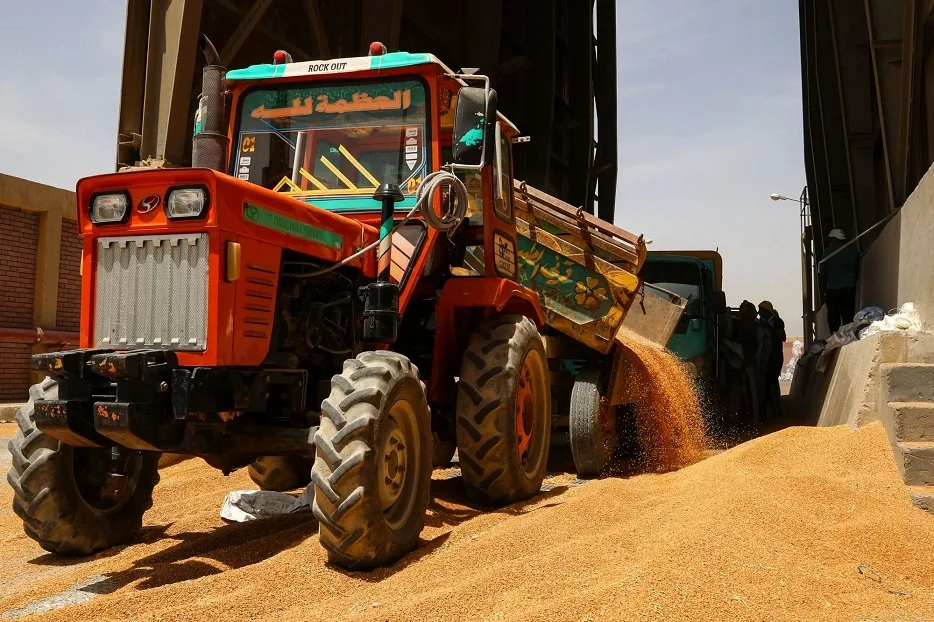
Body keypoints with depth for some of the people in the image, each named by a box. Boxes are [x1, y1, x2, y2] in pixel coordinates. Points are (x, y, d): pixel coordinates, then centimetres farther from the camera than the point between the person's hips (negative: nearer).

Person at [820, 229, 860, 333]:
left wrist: (826, 284, 16)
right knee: (848, 318, 6)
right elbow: (857, 271, 12)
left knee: (834, 318, 3)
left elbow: (823, 272, -1)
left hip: (833, 289, -3)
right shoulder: (853, 251, 5)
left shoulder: (828, 251, -6)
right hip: (850, 289, 3)